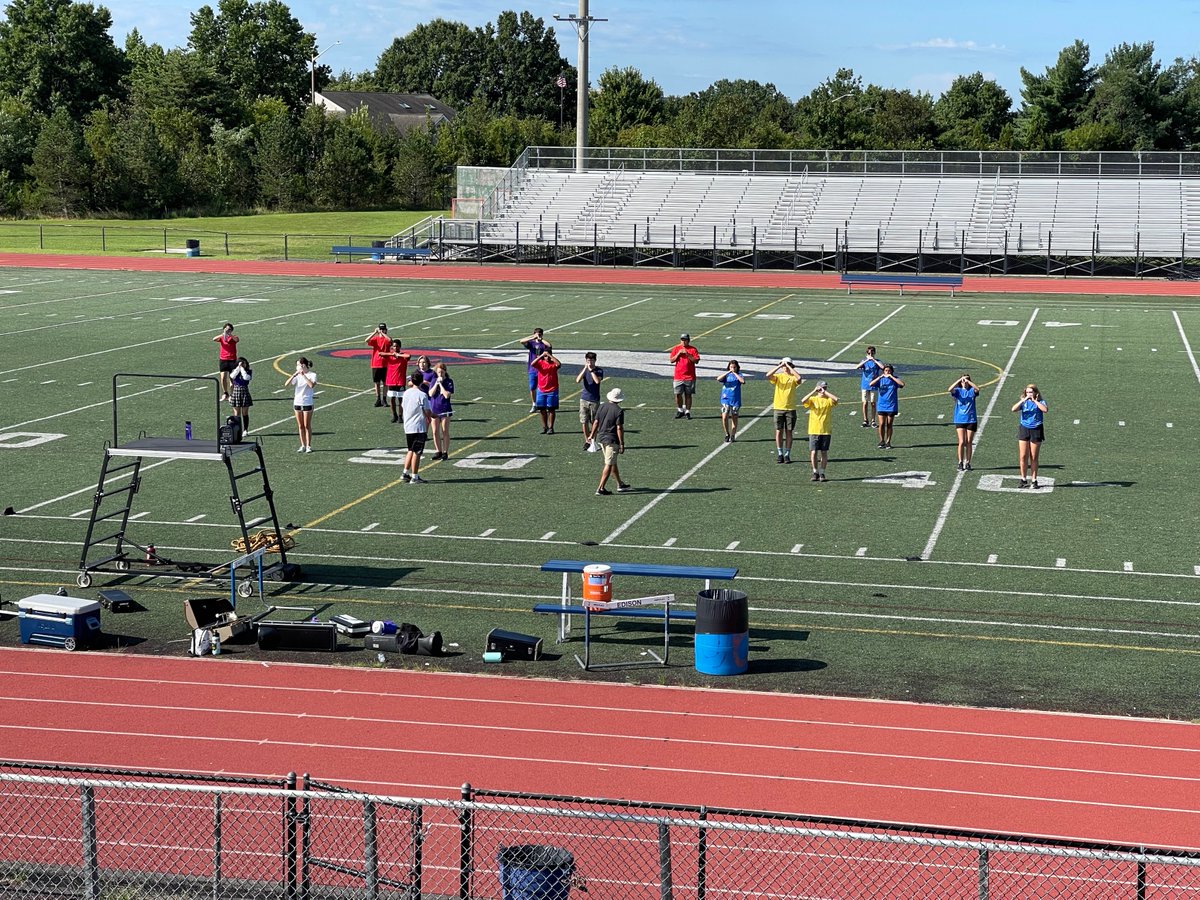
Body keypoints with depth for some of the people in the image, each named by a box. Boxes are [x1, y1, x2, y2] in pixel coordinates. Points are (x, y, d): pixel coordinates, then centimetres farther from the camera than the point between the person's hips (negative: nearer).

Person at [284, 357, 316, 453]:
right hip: (297, 402, 4)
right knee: (300, 426, 8)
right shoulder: (297, 375, 6)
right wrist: (293, 376, -15)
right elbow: (286, 384, -3)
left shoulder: (312, 374, -6)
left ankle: (308, 446, 6)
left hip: (307, 403, -4)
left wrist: (304, 375, -22)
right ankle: (303, 446, 14)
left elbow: (312, 385, -25)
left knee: (307, 426, -1)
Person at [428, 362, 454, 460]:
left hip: (445, 410, -3)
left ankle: (445, 452, 9)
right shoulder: (434, 380, 5)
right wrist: (436, 383, -13)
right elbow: (430, 394, -6)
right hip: (434, 409, 3)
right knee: (435, 432, 6)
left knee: (445, 432, 1)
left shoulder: (449, 381, -5)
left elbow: (447, 395, -16)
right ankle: (438, 451, 17)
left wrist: (440, 384, -14)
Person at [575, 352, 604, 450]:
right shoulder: (584, 370, 2)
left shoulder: (599, 370, -4)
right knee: (584, 421, 1)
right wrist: (585, 369, -20)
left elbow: (597, 381, -22)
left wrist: (591, 370, -18)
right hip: (584, 399, 2)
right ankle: (587, 440, 12)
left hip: (595, 400, -2)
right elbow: (578, 380, -15)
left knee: (594, 422, 4)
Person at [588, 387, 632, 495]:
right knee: (609, 464, -2)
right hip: (612, 440, -7)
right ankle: (601, 489, -5)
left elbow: (596, 422, 7)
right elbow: (619, 428, -15)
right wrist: (622, 444, -11)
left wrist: (592, 435, 18)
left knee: (613, 462, 19)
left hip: (601, 438, 7)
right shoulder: (619, 411, -15)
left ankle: (620, 485, 30)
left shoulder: (602, 407, 3)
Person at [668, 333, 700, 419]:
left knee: (688, 395, 2)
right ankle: (680, 411, 17)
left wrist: (687, 354, -15)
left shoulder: (693, 349, 3)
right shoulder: (676, 348, 8)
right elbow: (671, 360, 2)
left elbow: (696, 360, -7)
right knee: (678, 394, -1)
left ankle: (687, 412, 9)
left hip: (689, 377, -1)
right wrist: (679, 353, -10)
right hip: (678, 376, 1)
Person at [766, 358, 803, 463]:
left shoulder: (793, 377, 2)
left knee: (789, 432, 2)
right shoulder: (778, 376, 4)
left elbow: (799, 379, -22)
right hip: (778, 408, 1)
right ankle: (779, 454, 8)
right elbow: (768, 376, -16)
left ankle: (787, 455, 8)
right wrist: (780, 366, -16)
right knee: (779, 431, 1)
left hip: (790, 408, 0)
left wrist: (789, 367, -15)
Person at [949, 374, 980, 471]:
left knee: (969, 443, 3)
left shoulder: (972, 391, 4)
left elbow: (977, 389, -19)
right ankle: (960, 463, -1)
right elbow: (950, 389, -18)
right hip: (960, 420, -1)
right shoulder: (958, 391, 4)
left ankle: (967, 463, 11)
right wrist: (960, 379, -17)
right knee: (962, 442, -8)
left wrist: (968, 381, -17)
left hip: (971, 420, 1)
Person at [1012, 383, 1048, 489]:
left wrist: (1035, 401, -15)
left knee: (1034, 458, 2)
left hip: (1036, 430, -2)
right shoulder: (1023, 402, 8)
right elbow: (1014, 409, -9)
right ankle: (1024, 480, 10)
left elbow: (1045, 409, -20)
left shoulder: (1040, 402, 2)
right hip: (1024, 429, 2)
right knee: (1023, 457, 0)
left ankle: (1034, 481, 10)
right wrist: (1023, 400, -14)